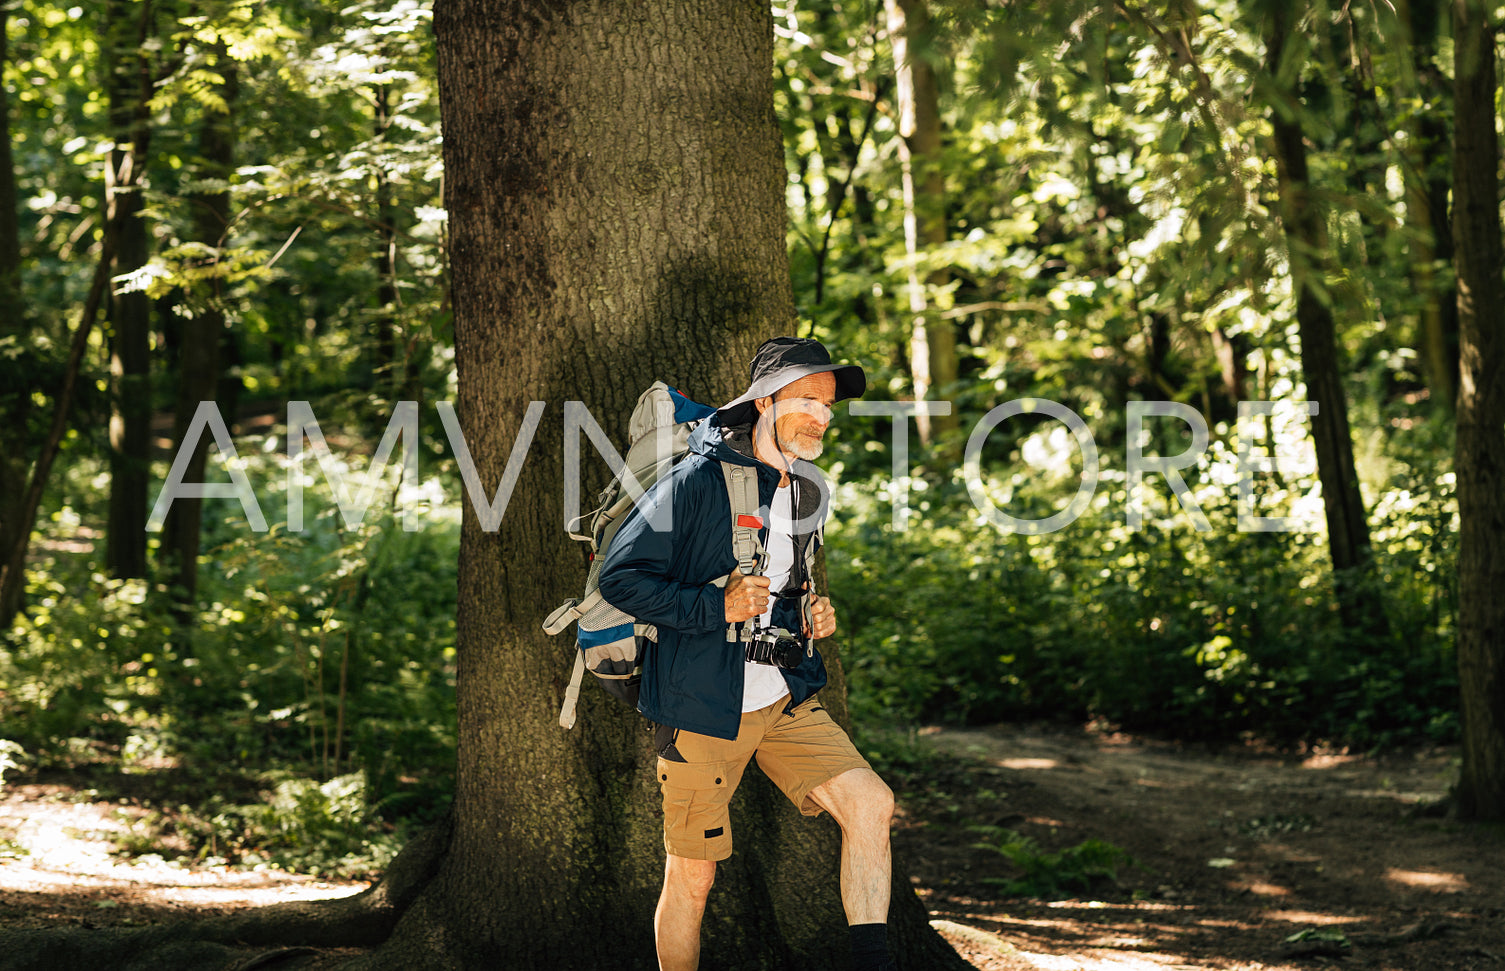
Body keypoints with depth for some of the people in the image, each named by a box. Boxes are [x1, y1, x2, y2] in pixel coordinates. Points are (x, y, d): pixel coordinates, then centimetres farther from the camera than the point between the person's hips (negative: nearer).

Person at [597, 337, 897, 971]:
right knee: (692, 876, 1)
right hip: (702, 708, -6)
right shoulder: (698, 481, -13)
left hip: (787, 701, 6)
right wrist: (716, 607, -20)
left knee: (870, 804, -11)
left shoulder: (807, 493, 12)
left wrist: (810, 621, 7)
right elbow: (619, 576, -14)